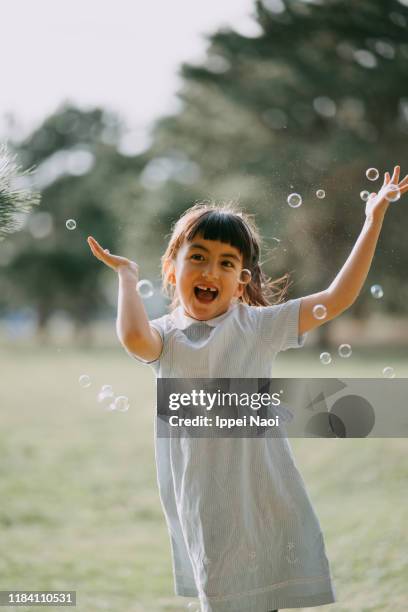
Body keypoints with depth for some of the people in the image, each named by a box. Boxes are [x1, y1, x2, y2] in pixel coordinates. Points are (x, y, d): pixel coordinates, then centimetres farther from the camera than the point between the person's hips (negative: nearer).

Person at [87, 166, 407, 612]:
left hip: (260, 488, 0)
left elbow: (336, 299, -4)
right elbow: (134, 337, -25)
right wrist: (126, 275, -9)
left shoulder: (257, 325, 1)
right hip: (203, 502, 0)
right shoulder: (167, 336, 1)